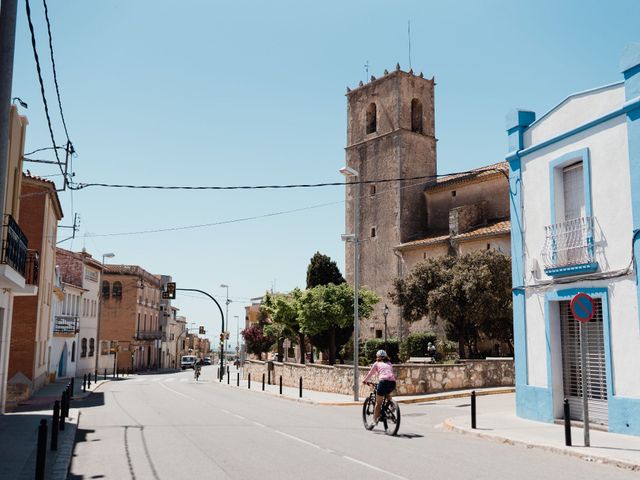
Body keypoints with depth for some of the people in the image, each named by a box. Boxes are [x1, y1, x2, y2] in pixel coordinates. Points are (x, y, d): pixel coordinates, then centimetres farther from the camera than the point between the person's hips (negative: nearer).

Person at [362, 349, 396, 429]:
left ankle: (374, 421, 4)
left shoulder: (377, 363, 18)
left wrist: (364, 381, 40)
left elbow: (370, 373, 24)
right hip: (392, 382, 4)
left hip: (384, 381, -4)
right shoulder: (389, 364, 28)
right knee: (387, 394, 37)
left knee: (378, 403, 6)